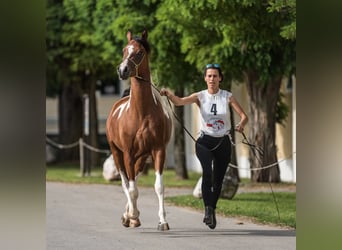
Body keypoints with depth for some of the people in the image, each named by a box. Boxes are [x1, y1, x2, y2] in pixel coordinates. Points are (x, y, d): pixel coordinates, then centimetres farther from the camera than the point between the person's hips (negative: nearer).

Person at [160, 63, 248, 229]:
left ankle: (212, 212, 25)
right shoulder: (200, 96, -2)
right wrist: (168, 94, -40)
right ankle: (208, 209, -27)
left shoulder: (228, 96, -1)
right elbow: (179, 101, -19)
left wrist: (241, 125, -28)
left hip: (223, 142, 2)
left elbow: (244, 116, -5)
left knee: (218, 180, 6)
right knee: (207, 172, -27)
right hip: (205, 142, -2)